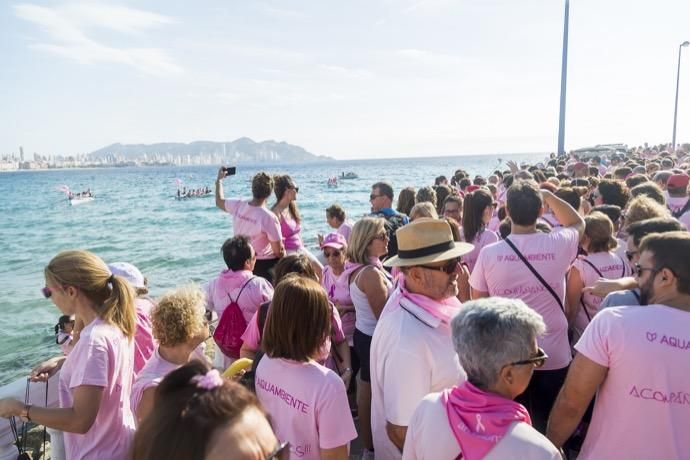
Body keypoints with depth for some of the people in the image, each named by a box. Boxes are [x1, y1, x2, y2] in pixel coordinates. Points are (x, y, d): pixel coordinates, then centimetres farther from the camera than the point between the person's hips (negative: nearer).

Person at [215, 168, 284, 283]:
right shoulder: (269, 217, -24)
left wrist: (219, 180, 28)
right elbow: (278, 251, -19)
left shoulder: (237, 206, -9)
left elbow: (219, 201, 16)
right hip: (265, 264, -6)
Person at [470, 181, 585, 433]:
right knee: (548, 429, 18)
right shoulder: (558, 246, -12)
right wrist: (549, 195, 8)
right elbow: (578, 223, 13)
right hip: (553, 357, 1)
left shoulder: (489, 253, -14)